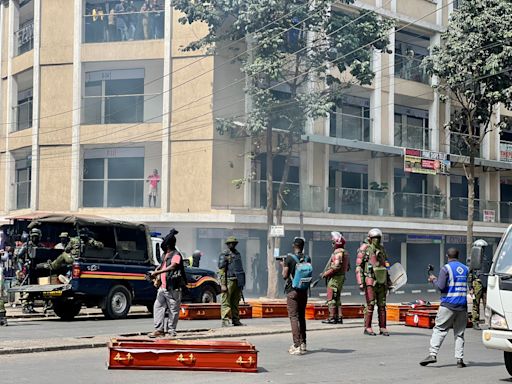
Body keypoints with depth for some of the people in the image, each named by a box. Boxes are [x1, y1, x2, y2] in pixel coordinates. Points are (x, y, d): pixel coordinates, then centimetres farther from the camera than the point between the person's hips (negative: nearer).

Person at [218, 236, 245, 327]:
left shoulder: (237, 254, 17)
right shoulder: (224, 255, -5)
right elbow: (221, 270, -10)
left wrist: (242, 282, 19)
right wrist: (223, 284, -17)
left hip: (237, 282, 7)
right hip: (229, 281, -7)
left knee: (236, 303, 11)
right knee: (226, 302, -7)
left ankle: (236, 320, 15)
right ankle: (225, 321, -9)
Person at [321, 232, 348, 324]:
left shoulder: (338, 252, -15)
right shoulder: (344, 253, 16)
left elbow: (336, 266, -25)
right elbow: (347, 267, 20)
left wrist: (326, 273, -14)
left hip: (335, 278, -10)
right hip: (341, 277, 10)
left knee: (331, 298, -6)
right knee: (337, 298, 14)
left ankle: (332, 318, -6)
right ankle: (339, 317, 13)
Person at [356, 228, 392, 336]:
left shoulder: (382, 250, 14)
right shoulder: (365, 249, -4)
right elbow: (359, 267, -7)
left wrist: (388, 281, 18)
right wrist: (360, 282, -15)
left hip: (381, 281, 6)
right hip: (370, 281, -6)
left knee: (382, 305, 5)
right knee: (370, 305, -6)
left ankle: (383, 328, 9)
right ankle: (367, 328, 1)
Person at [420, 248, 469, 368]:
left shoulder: (446, 269, -6)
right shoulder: (465, 269, 12)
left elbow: (441, 286, -14)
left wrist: (434, 280, 7)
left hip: (448, 305, -4)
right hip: (462, 305, 5)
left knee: (439, 329, 0)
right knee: (459, 333, 8)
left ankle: (433, 354, -11)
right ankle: (460, 359, 3)